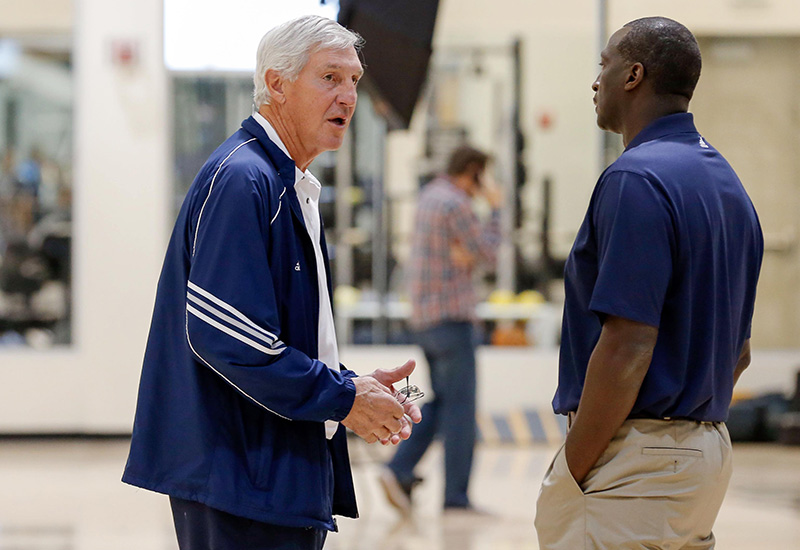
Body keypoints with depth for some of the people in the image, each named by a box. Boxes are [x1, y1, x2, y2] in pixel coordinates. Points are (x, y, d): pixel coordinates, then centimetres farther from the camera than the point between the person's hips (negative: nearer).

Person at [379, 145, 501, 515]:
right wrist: (494, 210, 1)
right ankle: (456, 496, -2)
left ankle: (400, 471, 1)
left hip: (424, 317, 9)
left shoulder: (430, 195, 14)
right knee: (459, 405, -4)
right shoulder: (455, 204, -15)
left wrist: (464, 254, -8)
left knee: (441, 401, 14)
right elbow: (487, 253, -9)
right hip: (451, 313, -9)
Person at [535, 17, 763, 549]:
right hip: (710, 450, 10)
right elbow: (739, 351, 18)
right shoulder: (727, 182, 14)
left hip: (636, 465, -10)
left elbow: (628, 349, -22)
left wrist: (571, 472, -16)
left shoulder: (638, 179, -16)